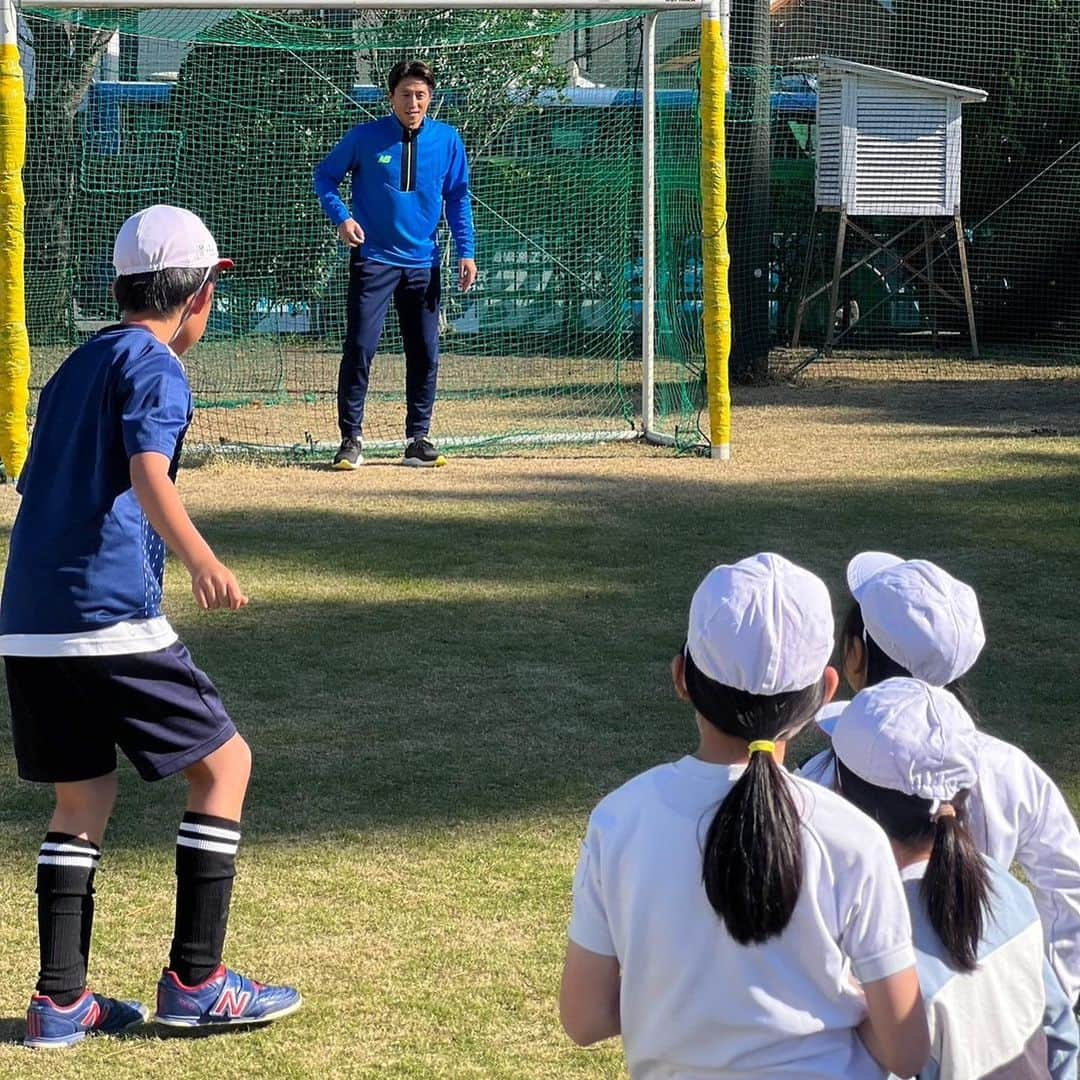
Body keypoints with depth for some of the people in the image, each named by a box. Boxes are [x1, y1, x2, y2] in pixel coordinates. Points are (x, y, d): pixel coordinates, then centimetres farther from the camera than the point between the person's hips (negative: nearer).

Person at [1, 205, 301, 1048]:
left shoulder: (79, 364, 21)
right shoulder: (154, 365, -4)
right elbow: (148, 476, -21)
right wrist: (201, 561, -35)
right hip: (110, 616, -8)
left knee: (83, 796, 16)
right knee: (223, 760, 4)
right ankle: (194, 980, 3)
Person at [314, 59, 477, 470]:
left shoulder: (448, 140, 2)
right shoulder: (365, 138, -6)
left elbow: (458, 197, 10)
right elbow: (324, 176, 4)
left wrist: (466, 251, 4)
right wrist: (341, 218, -12)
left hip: (423, 263, 3)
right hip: (373, 259, -3)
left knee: (425, 354, 6)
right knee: (360, 347, -10)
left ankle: (417, 439, 17)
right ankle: (351, 439, -3)